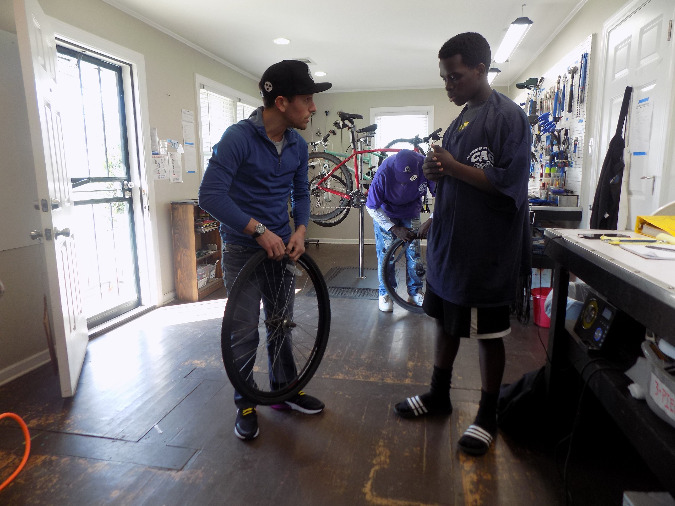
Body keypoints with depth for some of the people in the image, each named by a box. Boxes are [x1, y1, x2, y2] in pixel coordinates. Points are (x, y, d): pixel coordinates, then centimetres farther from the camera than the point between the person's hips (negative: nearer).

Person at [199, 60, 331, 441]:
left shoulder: (298, 145, 1)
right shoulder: (239, 137, -18)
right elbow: (211, 195, -25)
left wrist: (300, 230, -5)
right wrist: (259, 230, -27)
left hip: (281, 246, 6)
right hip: (243, 248, -5)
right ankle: (245, 404, 23)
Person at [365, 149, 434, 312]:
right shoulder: (384, 172, -35)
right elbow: (371, 207, -24)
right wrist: (395, 229, -28)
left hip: (411, 213, 2)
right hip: (385, 214, -2)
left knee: (414, 252, 0)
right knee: (385, 252, -4)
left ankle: (415, 292, 16)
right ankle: (385, 294, 13)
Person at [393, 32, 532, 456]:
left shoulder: (509, 117, -11)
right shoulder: (461, 118, 13)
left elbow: (509, 185, -19)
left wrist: (453, 167, -19)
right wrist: (435, 171, -4)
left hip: (487, 251, -8)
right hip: (448, 244, 8)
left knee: (489, 334, 6)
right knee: (445, 321, 17)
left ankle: (488, 414, 25)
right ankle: (439, 395, 35)